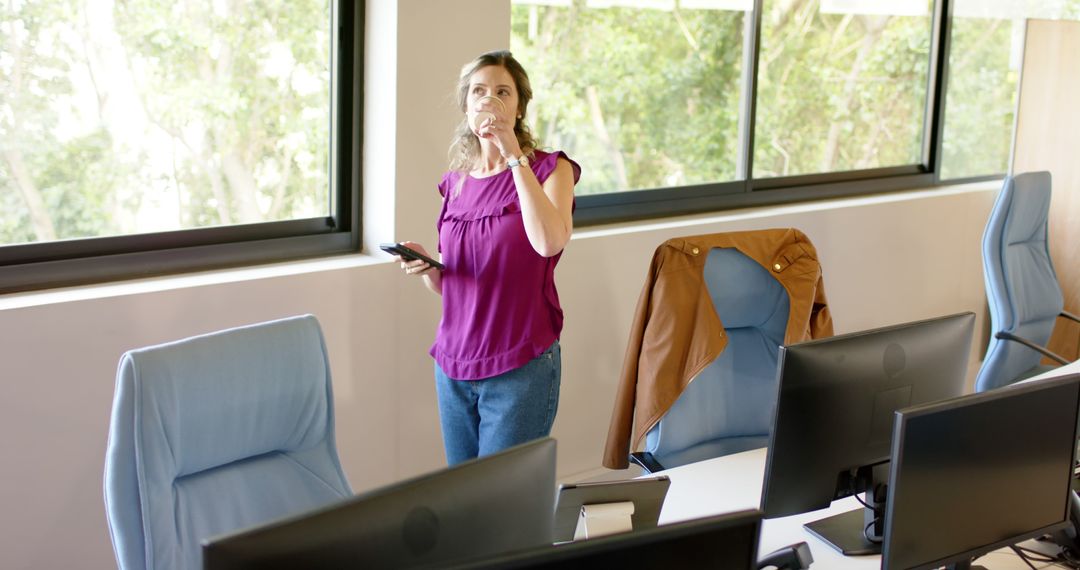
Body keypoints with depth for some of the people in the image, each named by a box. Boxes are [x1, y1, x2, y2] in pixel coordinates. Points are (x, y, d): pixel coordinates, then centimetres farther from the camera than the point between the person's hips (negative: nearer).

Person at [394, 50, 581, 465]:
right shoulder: (455, 183, 9)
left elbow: (549, 242, -25)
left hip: (521, 368, -5)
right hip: (454, 364, 5)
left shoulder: (549, 169, -4)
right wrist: (424, 266, -6)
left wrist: (515, 157, -20)